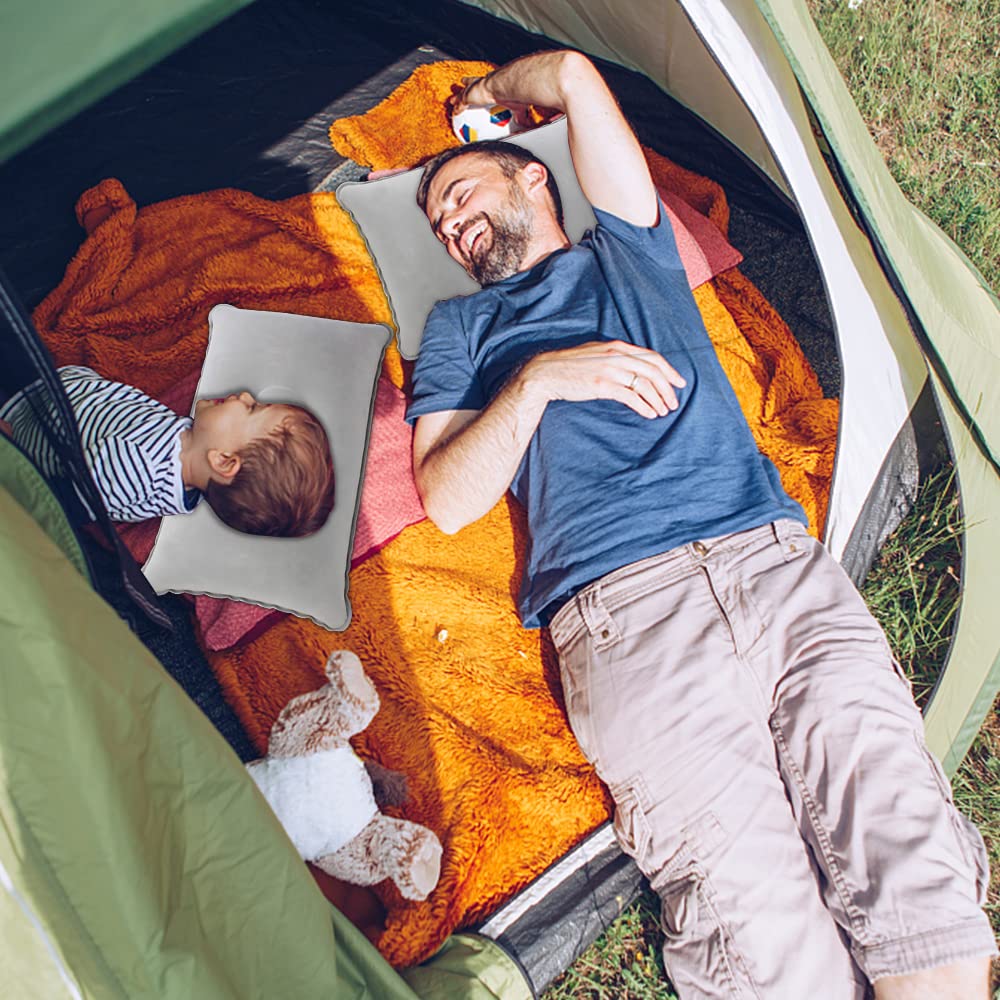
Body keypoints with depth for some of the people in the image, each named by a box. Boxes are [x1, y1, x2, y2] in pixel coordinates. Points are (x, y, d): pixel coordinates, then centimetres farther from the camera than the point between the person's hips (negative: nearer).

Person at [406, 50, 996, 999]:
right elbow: (447, 500, 11)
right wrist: (538, 379, 0)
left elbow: (575, 76, 22)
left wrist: (493, 88, 41)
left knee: (918, 874, -14)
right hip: (625, 608, -1)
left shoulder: (628, 250, 27)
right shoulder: (460, 326, 24)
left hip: (779, 564, 2)